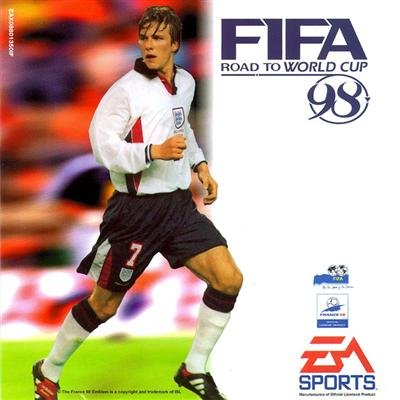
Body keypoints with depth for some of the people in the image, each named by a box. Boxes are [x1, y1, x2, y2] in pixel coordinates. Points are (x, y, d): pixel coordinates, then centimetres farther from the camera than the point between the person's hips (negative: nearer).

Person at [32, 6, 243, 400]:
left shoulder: (186, 82, 8)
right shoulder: (127, 89, -14)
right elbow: (102, 143, -20)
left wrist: (199, 163, 18)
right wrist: (154, 151, -29)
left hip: (178, 204, 6)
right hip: (136, 209, -6)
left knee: (228, 279, -3)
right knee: (104, 304, 3)